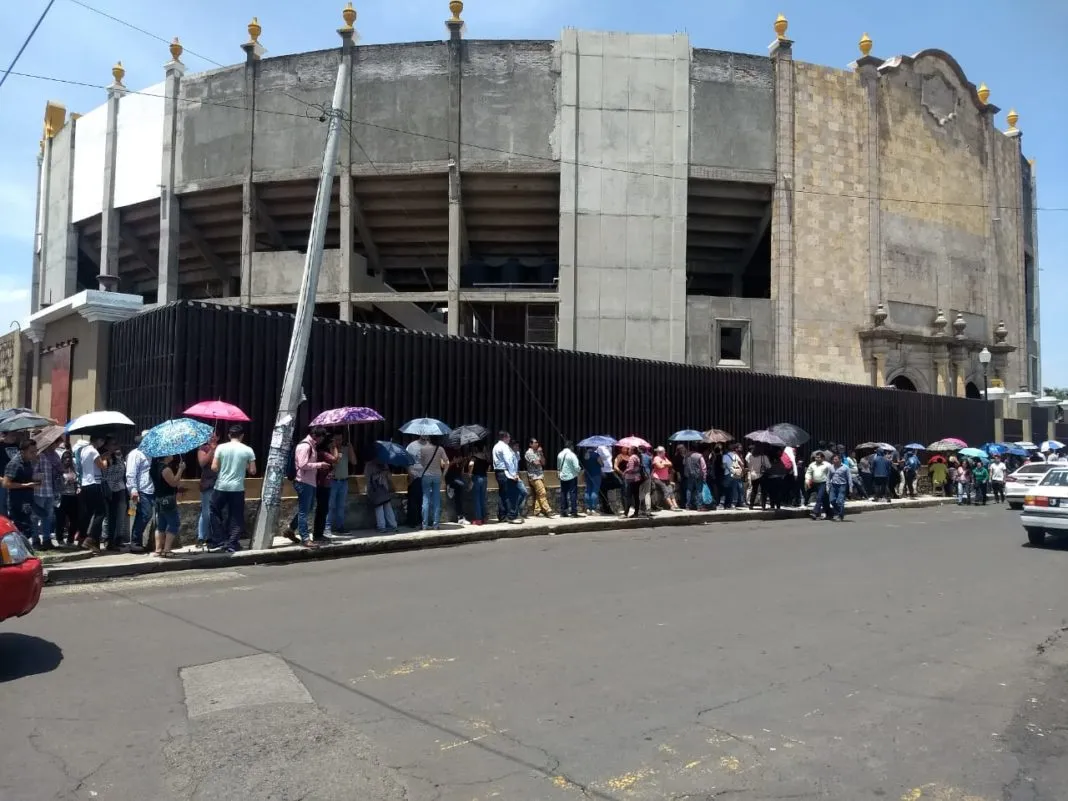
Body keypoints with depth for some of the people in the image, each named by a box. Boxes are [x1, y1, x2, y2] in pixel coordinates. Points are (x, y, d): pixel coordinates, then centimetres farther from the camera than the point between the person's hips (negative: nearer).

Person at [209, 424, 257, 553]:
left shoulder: (221, 447, -4)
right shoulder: (248, 450, -3)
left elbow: (214, 468, -5)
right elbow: (252, 471, -2)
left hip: (221, 487, 0)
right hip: (238, 488, 0)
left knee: (216, 513, 17)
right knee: (236, 517, 8)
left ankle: (218, 542, 14)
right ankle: (231, 545, 5)